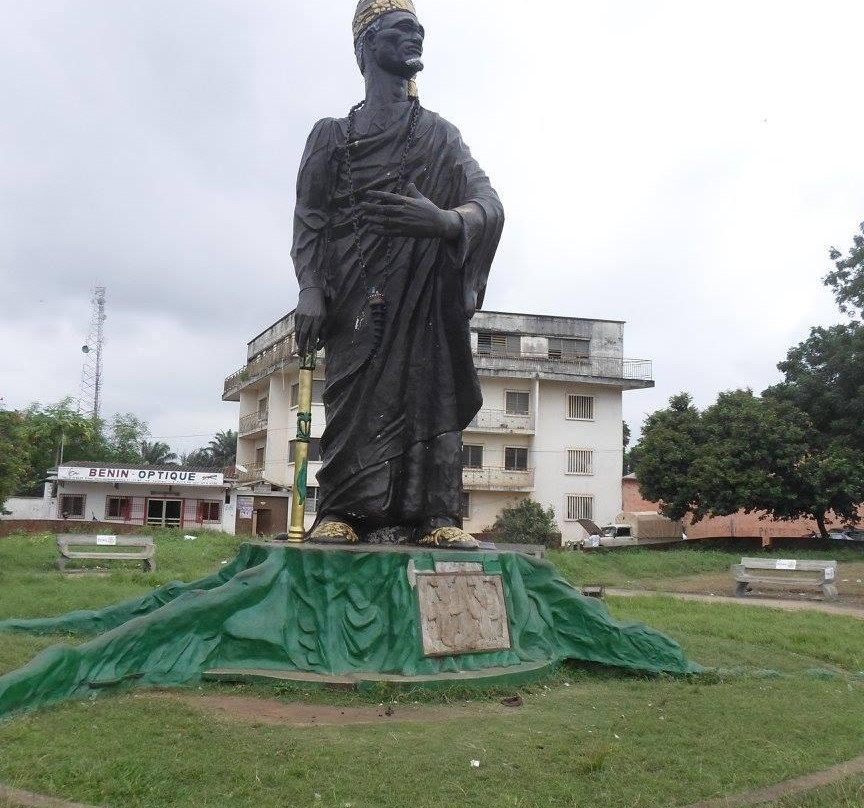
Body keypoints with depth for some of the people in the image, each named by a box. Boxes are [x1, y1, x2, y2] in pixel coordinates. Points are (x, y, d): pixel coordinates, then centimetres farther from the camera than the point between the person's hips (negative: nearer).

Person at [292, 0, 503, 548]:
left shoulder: (441, 136, 19)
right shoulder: (332, 136, 18)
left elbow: (489, 204, 3)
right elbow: (309, 219, 9)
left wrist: (444, 219, -21)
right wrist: (310, 290, -8)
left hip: (429, 287, 1)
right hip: (358, 291, -1)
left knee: (433, 388, -9)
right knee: (355, 393, -11)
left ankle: (437, 515, -11)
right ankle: (341, 513, -12)